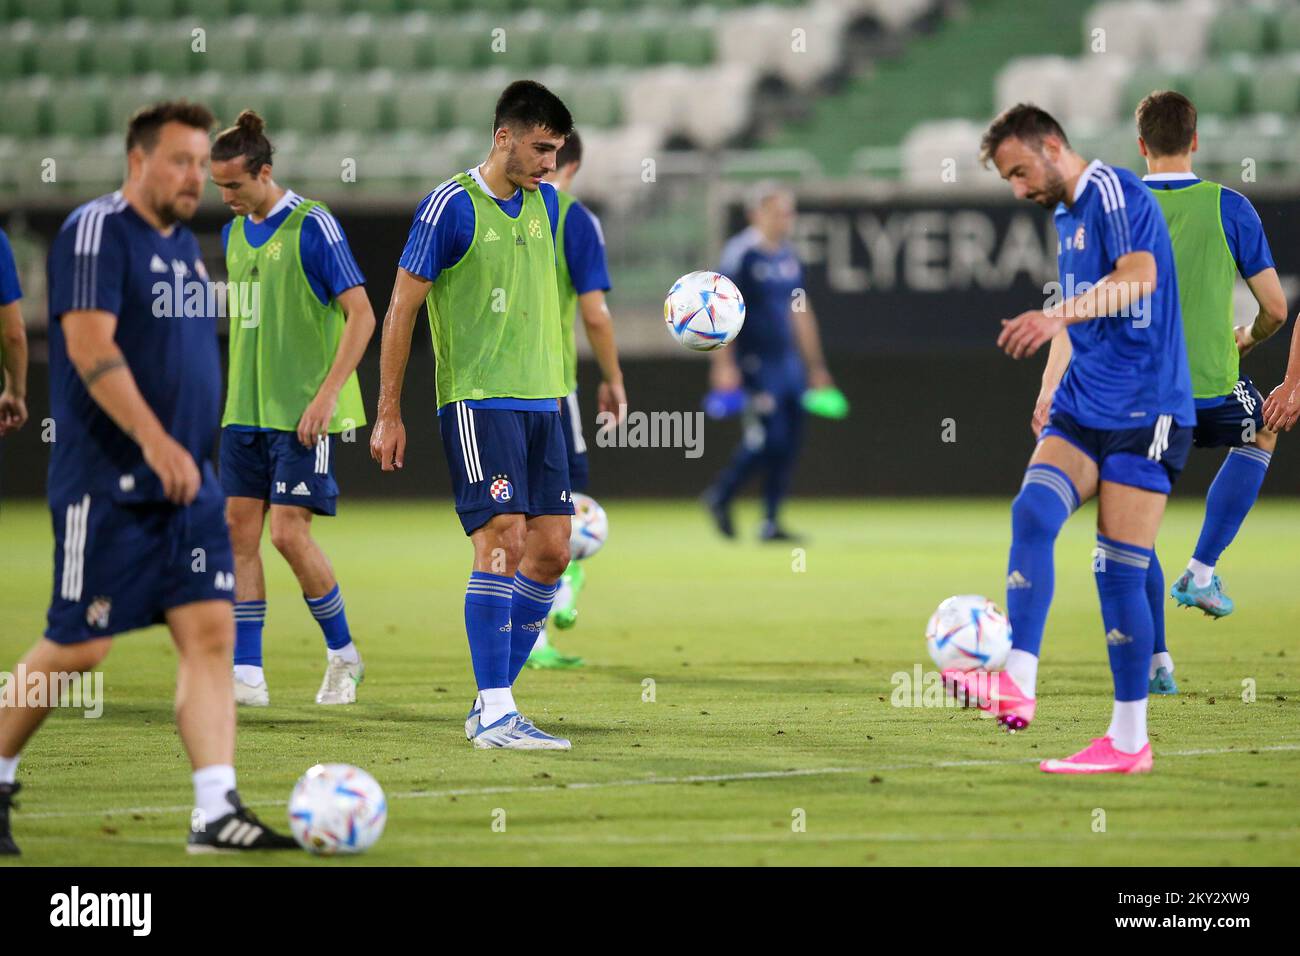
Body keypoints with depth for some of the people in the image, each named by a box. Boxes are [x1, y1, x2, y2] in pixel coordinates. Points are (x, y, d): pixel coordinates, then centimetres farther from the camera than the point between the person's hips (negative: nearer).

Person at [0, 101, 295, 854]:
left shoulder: (185, 245, 16)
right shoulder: (98, 232, -10)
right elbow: (89, 346, -21)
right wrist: (154, 441, -28)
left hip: (189, 483, 8)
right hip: (108, 482, -8)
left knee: (211, 633, -4)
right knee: (79, 646, -2)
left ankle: (217, 812, -7)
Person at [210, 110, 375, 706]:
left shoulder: (312, 225, -11)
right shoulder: (234, 232, 11)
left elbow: (361, 315, -13)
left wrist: (326, 395, -18)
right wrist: (240, 393, 18)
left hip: (302, 413, -7)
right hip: (245, 410, 7)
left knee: (288, 533, -10)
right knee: (240, 528, 1)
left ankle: (343, 656, 9)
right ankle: (247, 675, 4)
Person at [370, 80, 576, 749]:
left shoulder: (545, 202, 12)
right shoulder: (452, 205, -9)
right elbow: (401, 306, -6)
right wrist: (388, 413, -7)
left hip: (540, 399, 7)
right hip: (476, 400, -7)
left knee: (551, 547, 3)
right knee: (503, 540, -15)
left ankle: (493, 700, 14)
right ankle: (495, 715, -12)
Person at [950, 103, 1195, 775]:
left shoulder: (1112, 191, -11)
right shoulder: (1065, 216, 18)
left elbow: (1140, 275, -30)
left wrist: (1059, 316, -45)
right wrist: (1054, 391, 31)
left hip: (1144, 411, -8)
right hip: (1082, 408, 8)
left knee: (1120, 569, -6)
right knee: (1032, 513, -16)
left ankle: (1129, 739, 3)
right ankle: (1017, 686, -27)